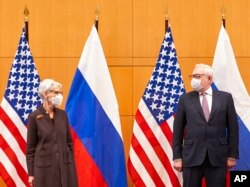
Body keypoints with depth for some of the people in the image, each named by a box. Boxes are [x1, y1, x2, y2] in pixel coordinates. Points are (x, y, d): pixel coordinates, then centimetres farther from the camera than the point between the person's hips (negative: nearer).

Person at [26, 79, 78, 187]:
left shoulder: (62, 114, 8)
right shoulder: (34, 117, -4)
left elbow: (69, 142, 12)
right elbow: (30, 148, -2)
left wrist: (72, 166, 8)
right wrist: (31, 173, -4)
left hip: (65, 165, 4)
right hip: (45, 167, -4)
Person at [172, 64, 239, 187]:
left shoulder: (225, 97, 6)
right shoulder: (185, 99, 6)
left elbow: (232, 127, 5)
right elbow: (178, 129, 5)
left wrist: (232, 155, 1)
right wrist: (177, 157, 0)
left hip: (218, 157, 0)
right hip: (192, 156, 0)